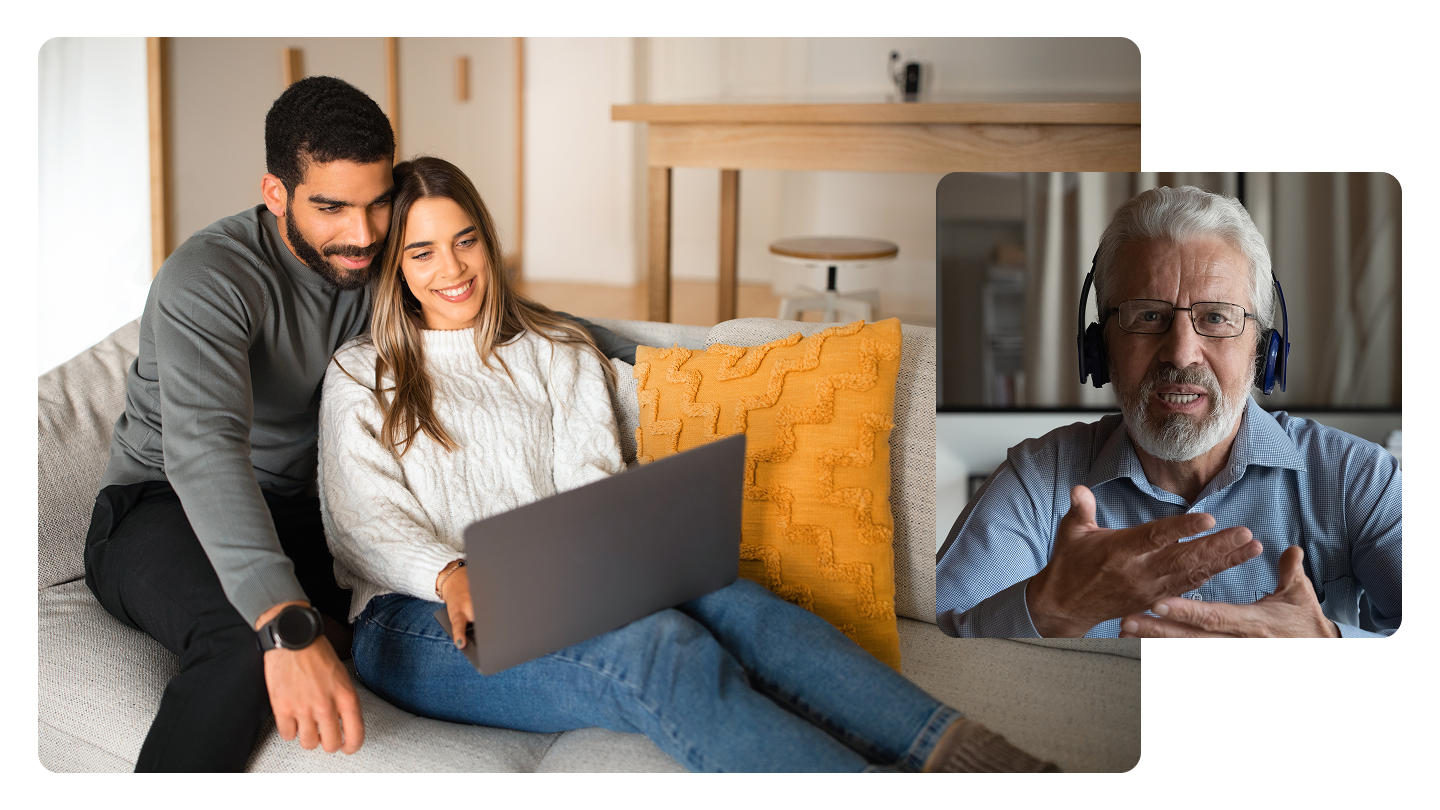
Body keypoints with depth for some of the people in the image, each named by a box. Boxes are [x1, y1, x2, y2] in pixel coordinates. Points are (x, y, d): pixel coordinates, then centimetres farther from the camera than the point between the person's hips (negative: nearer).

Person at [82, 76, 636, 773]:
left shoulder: (373, 267, -2)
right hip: (159, 510, -6)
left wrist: (630, 350, -2)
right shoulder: (209, 278, -23)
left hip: (292, 509, 6)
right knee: (248, 641, -39)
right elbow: (205, 448, -39)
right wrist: (287, 626, -53)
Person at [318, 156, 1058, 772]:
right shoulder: (359, 376, 14)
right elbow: (366, 524, 2)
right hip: (424, 622, -3)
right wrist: (451, 576, -19)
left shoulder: (555, 353, 21)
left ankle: (954, 750, -47)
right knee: (654, 648, -34)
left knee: (718, 597, -31)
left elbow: (591, 482, 8)